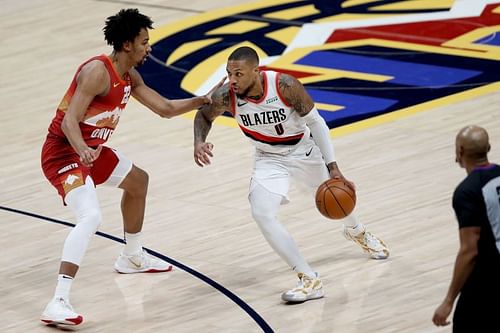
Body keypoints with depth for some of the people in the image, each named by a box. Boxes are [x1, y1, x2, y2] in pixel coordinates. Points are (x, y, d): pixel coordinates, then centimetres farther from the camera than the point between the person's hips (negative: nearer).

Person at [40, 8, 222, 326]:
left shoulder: (130, 76, 6)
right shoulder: (98, 71, -24)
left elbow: (165, 108, 15)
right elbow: (69, 122, -30)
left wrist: (204, 100, 5)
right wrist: (83, 151, -47)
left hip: (92, 148, 11)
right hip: (64, 152, -11)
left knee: (138, 181, 29)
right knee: (91, 218, -29)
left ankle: (132, 257, 49)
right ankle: (58, 303, -36)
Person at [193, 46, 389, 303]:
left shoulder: (285, 86, -34)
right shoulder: (225, 97, -28)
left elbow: (315, 122, -19)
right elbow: (204, 115, -4)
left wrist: (332, 166, -20)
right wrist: (199, 142, -24)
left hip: (303, 150, -1)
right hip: (270, 159, 1)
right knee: (262, 215, -23)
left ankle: (356, 231, 61)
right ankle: (309, 280, -16)